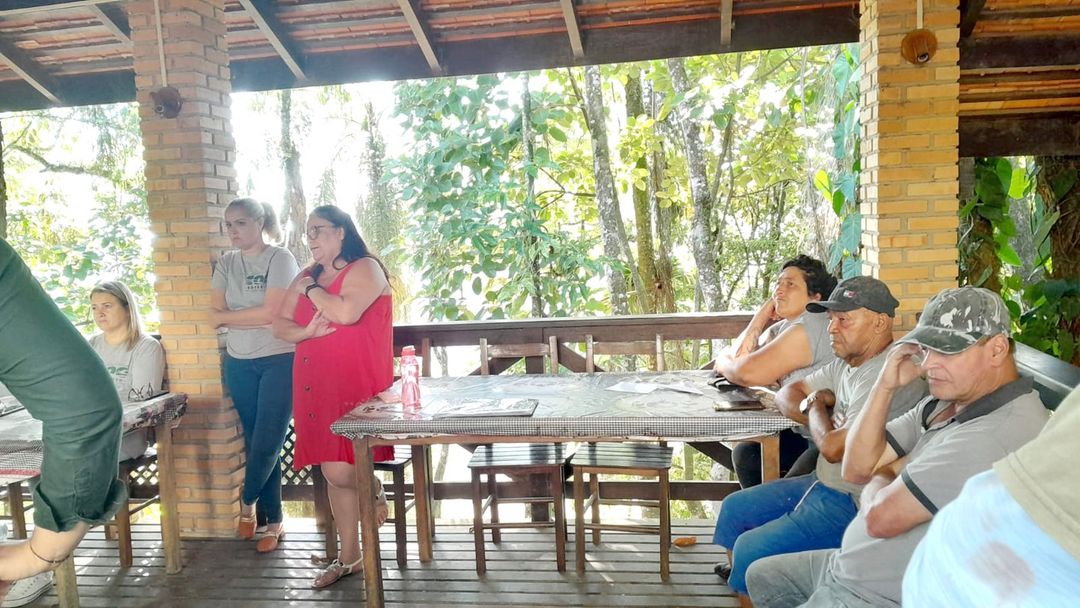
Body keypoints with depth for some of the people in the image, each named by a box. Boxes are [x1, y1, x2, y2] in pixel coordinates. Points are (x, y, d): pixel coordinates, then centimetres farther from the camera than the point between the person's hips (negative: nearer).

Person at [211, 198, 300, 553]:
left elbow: (270, 313, -16)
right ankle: (273, 520, 19)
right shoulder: (226, 263, 9)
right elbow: (214, 317, 2)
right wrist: (255, 316, -9)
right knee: (254, 443, 7)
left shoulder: (280, 259, -6)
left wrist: (229, 315, -4)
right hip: (239, 364, 5)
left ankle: (248, 504, 22)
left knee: (267, 443, -5)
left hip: (279, 362, -5)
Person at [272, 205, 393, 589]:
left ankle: (375, 491, 21)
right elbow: (279, 326, 12)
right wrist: (307, 331, -9)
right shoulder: (306, 278, 15)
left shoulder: (366, 268, -6)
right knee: (334, 473, 10)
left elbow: (346, 312, -23)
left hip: (356, 385, -7)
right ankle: (349, 557, 22)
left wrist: (312, 290, -7)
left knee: (339, 471, -14)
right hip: (315, 387, 7)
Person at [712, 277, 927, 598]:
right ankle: (736, 576, 32)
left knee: (750, 551, -16)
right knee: (734, 508, 15)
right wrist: (815, 411, -8)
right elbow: (787, 394, 14)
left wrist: (817, 406, -7)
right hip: (825, 483, 10)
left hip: (855, 503, -10)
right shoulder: (846, 363, 7)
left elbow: (834, 447, -28)